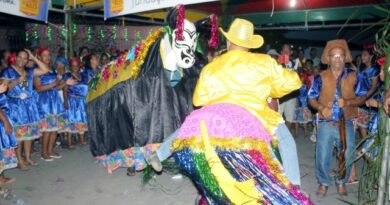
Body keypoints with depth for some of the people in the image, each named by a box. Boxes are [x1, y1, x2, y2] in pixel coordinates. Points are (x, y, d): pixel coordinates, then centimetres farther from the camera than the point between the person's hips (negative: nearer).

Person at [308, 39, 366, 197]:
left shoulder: (353, 77, 0)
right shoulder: (320, 77, -3)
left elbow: (362, 98, 3)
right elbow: (311, 98, 2)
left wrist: (347, 102, -16)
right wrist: (321, 108, -16)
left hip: (347, 124, 1)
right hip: (326, 124, -1)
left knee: (347, 156, 10)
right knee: (322, 156, 1)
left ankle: (341, 182, 34)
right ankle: (324, 183, 24)